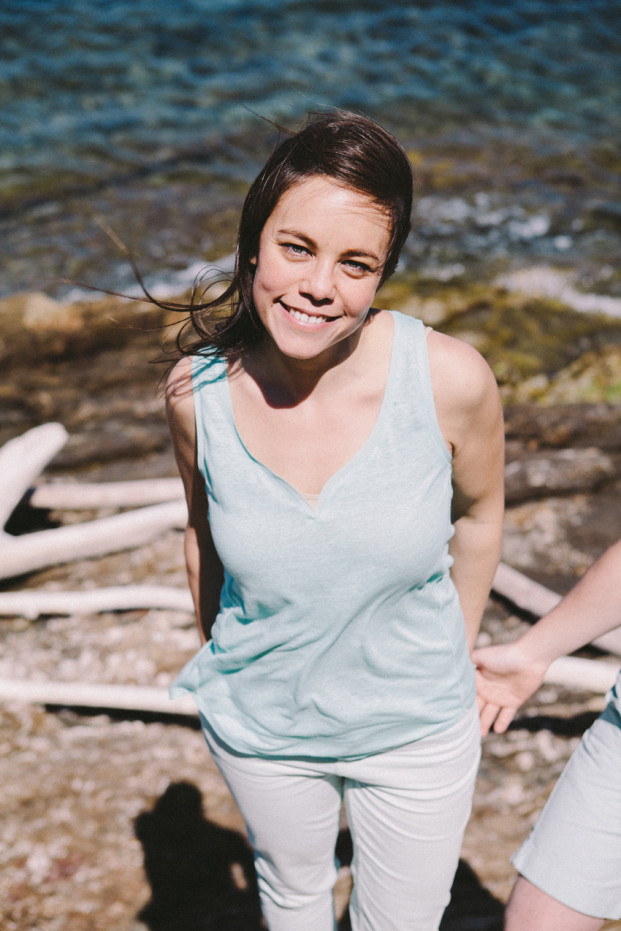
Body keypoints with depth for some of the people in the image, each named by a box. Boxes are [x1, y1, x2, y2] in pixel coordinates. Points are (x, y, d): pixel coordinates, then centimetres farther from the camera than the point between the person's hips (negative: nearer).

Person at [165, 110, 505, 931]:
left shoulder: (451, 379, -25)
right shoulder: (199, 390, -20)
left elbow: (477, 512, -5)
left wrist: (456, 654, 8)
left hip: (417, 727, -1)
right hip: (258, 724, 1)